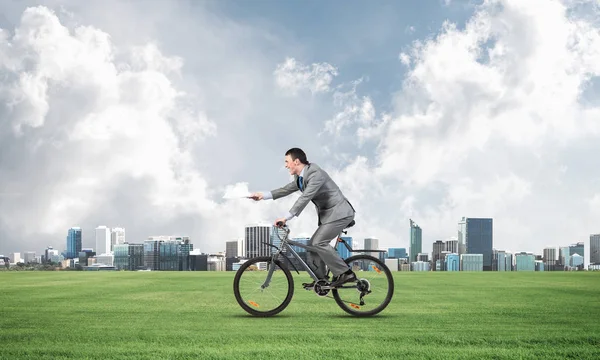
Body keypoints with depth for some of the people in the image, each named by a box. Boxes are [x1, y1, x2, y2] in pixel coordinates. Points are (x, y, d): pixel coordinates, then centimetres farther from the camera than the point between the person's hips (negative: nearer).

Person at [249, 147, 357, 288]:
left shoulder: (316, 174, -21)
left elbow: (305, 197, -29)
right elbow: (287, 189, 18)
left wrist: (286, 217, -33)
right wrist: (263, 195, 12)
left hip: (340, 212, -10)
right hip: (328, 214, 10)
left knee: (319, 243, -19)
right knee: (313, 245, 6)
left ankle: (346, 273, -14)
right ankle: (321, 280, 11)